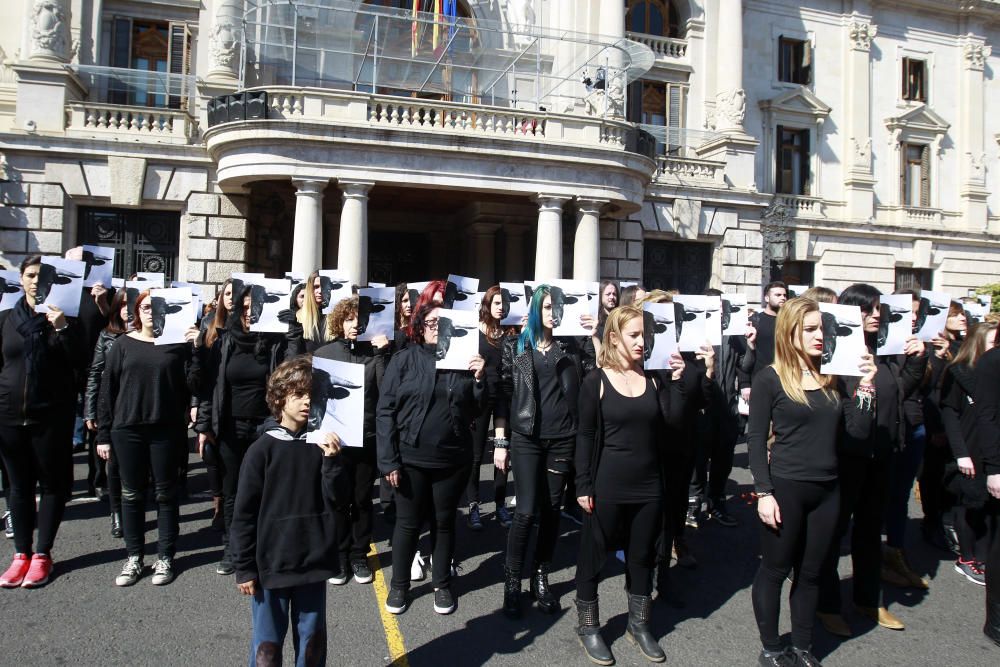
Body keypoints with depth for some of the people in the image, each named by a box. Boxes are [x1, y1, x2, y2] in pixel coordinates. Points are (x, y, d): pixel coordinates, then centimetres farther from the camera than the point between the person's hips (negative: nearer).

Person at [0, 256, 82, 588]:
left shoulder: (62, 317, 0)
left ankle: (42, 554, 15)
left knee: (52, 483, 5)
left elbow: (78, 362, -9)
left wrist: (63, 329, -21)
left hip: (52, 415, -3)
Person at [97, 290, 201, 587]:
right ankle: (134, 556, 23)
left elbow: (192, 386, -5)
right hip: (127, 430, 2)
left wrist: (196, 351, -15)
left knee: (165, 493, 7)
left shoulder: (178, 344, 1)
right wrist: (104, 433, 2)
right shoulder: (124, 344, 5)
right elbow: (107, 388, 5)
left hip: (166, 429, -2)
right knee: (131, 494, 10)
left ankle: (165, 557, 19)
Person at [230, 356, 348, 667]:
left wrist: (331, 460, -17)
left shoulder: (322, 444, 0)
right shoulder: (263, 449, -10)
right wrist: (244, 568, -5)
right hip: (271, 563, -3)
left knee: (312, 641, 17)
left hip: (314, 562, 3)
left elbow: (337, 500, -3)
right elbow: (244, 514, -7)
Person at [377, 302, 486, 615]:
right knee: (408, 523, 10)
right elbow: (385, 410, -5)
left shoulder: (463, 361, 4)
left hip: (453, 459, 2)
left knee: (445, 522, 14)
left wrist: (479, 379, -9)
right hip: (411, 459, -2)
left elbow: (475, 411, 7)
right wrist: (389, 460, -10)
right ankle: (399, 585, 29)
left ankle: (442, 584, 31)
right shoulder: (404, 360, -3)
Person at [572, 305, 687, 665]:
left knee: (642, 557, 16)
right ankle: (588, 627, 25)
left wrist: (676, 380, -14)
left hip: (649, 486, 4)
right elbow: (585, 436, -7)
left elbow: (674, 418, -6)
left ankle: (638, 625, 34)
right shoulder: (596, 381, -8)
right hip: (607, 487, -4)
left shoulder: (654, 378, 4)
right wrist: (583, 486, -10)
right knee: (592, 557, 7)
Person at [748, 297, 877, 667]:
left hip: (827, 489, 5)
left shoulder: (834, 378, 6)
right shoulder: (770, 378, -8)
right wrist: (763, 493, -13)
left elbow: (859, 432, 4)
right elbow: (755, 438, -9)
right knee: (774, 569, 8)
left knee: (809, 573, 16)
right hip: (785, 487, -5)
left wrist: (865, 387, -8)